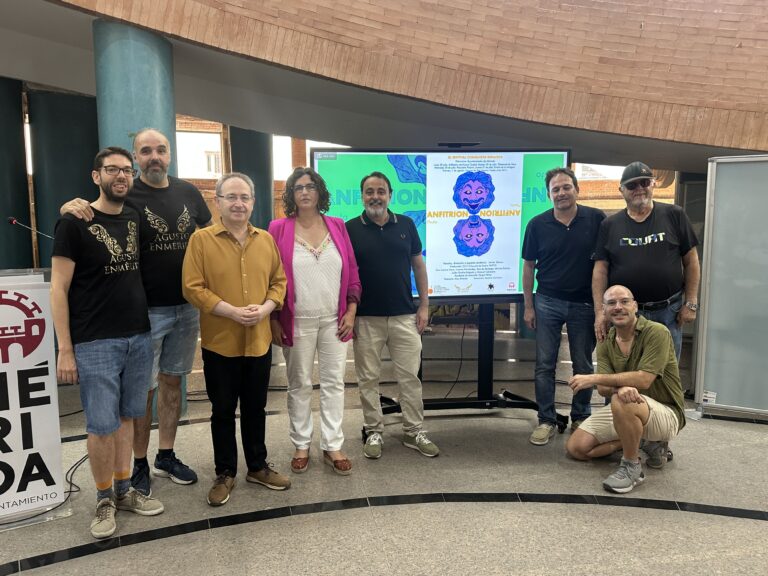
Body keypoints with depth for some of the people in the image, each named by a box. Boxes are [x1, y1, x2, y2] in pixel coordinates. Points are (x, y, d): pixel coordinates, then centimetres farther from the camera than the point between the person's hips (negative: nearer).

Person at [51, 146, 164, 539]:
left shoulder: (136, 219, 8)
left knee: (126, 418, 14)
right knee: (102, 425, 1)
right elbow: (58, 289, -9)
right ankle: (104, 500, 20)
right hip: (95, 343, -5)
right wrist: (65, 350, -13)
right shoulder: (74, 223, -7)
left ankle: (123, 491, 27)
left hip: (139, 337, 5)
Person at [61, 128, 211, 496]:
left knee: (172, 381, 14)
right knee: (143, 388, 4)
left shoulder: (188, 193, 6)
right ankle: (139, 465, 20)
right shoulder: (125, 196, -6)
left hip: (186, 307, 4)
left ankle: (166, 456, 29)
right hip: (145, 310, -4)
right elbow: (74, 212, 0)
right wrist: (71, 207, -24)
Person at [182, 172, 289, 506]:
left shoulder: (266, 239, 6)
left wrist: (265, 307, -11)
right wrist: (231, 311, -20)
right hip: (219, 342, -3)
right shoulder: (201, 239, -6)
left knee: (255, 407, 16)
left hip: (259, 340, 3)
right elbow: (192, 288, -11)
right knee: (223, 410, 10)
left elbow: (279, 280, 8)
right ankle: (225, 474, 26)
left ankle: (258, 467, 32)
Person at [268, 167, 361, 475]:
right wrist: (273, 320, -5)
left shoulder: (337, 226, 5)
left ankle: (332, 446, 19)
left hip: (334, 320, 2)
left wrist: (351, 311, 0)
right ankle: (301, 445, 24)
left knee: (334, 382, 7)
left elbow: (351, 272, 6)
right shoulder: (279, 228, -3)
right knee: (299, 385, 9)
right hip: (297, 322, -2)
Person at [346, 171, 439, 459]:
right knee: (368, 378, 8)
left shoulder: (406, 225, 4)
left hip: (404, 315, 2)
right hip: (366, 318, -1)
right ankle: (374, 432, 23)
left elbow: (418, 264, 9)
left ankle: (414, 432, 21)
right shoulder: (351, 229, -2)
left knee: (410, 376, 7)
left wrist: (424, 305, 5)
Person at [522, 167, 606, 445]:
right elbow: (529, 265, 4)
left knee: (583, 366, 11)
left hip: (585, 304, 0)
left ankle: (581, 418, 28)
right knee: (544, 365, 3)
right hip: (547, 302, 0)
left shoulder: (596, 219, -5)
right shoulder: (537, 224, -3)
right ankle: (546, 421, 16)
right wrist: (528, 306, 1)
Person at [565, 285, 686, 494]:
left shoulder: (656, 332, -19)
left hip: (665, 412, -6)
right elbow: (604, 389, -9)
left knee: (622, 403, -39)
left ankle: (632, 467, -16)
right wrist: (621, 387, -34)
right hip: (624, 412, 7)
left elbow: (643, 380, -28)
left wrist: (594, 378, -27)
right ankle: (636, 440, 13)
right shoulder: (605, 342, 0)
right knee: (576, 447, -2)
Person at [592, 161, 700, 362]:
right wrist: (600, 312, -8)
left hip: (668, 311, 0)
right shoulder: (610, 225, 4)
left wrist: (691, 302, -1)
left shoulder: (674, 215, 2)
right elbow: (600, 270, 0)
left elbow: (691, 261, 4)